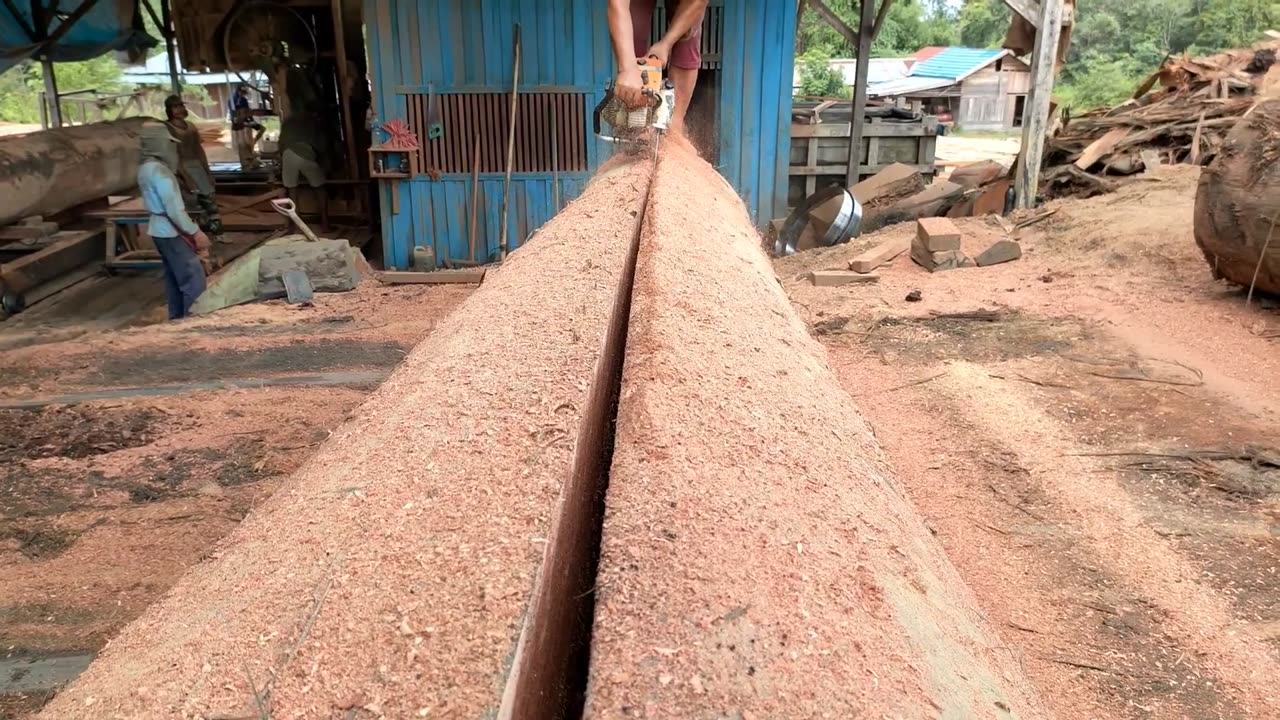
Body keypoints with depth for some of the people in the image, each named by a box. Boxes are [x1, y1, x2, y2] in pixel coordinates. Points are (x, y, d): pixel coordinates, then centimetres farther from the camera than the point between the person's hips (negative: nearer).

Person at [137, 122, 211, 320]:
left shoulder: (145, 168, 10)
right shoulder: (159, 171, -21)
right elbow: (174, 209, -24)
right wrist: (195, 231, -19)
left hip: (161, 229, 10)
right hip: (172, 231, -10)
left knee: (175, 278, 18)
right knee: (194, 280, -8)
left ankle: (178, 318, 25)